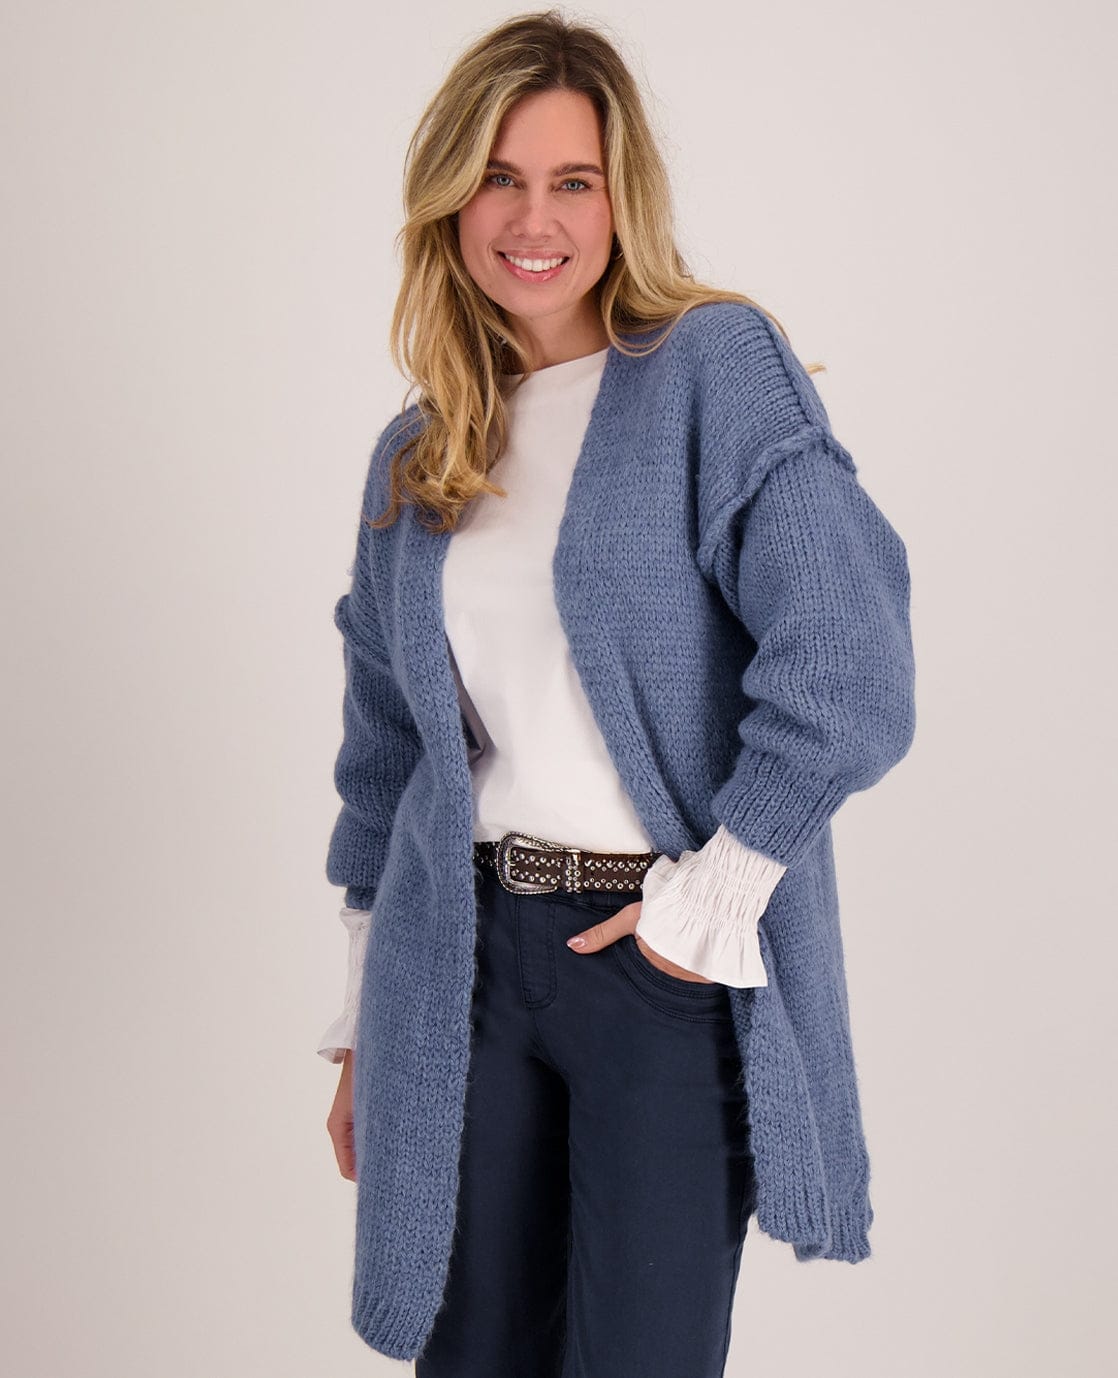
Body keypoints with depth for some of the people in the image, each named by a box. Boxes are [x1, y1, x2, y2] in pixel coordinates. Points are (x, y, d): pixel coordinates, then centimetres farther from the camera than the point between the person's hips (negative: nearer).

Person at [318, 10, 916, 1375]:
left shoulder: (713, 367, -6)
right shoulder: (414, 455, 10)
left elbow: (844, 669, -16)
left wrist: (707, 910, -13)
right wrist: (363, 1026, 15)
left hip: (672, 965, -4)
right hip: (468, 958, 5)